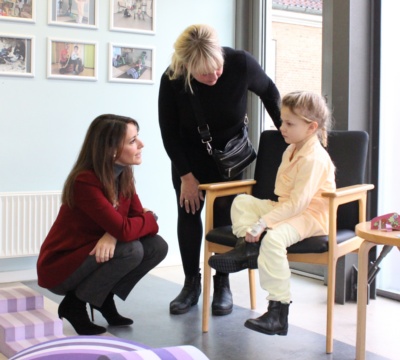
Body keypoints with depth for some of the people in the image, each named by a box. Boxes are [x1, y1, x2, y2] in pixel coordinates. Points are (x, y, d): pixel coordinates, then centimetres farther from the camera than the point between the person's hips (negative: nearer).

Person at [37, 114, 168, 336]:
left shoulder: (123, 176, -2)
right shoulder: (85, 182, -28)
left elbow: (139, 218, -6)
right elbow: (124, 229, -34)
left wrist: (113, 235, -27)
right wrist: (150, 218, -14)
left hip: (92, 256, 7)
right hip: (61, 267, -7)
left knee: (157, 246, -10)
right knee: (130, 250, -29)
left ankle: (104, 298, 8)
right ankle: (74, 305, -8)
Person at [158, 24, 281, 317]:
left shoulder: (240, 63, -29)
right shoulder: (172, 80, -29)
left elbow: (269, 92, -7)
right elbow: (169, 133, -15)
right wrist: (186, 175, -15)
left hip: (229, 150, 0)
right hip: (189, 152, 1)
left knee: (224, 213, -4)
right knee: (188, 212, -3)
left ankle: (223, 286, 6)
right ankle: (192, 284, 9)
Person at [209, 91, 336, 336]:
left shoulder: (314, 158, -20)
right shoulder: (292, 150, 11)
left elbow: (297, 202, -27)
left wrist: (262, 223, -29)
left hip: (311, 216, -10)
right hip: (288, 209, 10)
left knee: (274, 237, -35)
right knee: (242, 201, 5)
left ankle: (279, 311, -31)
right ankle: (245, 246, -14)